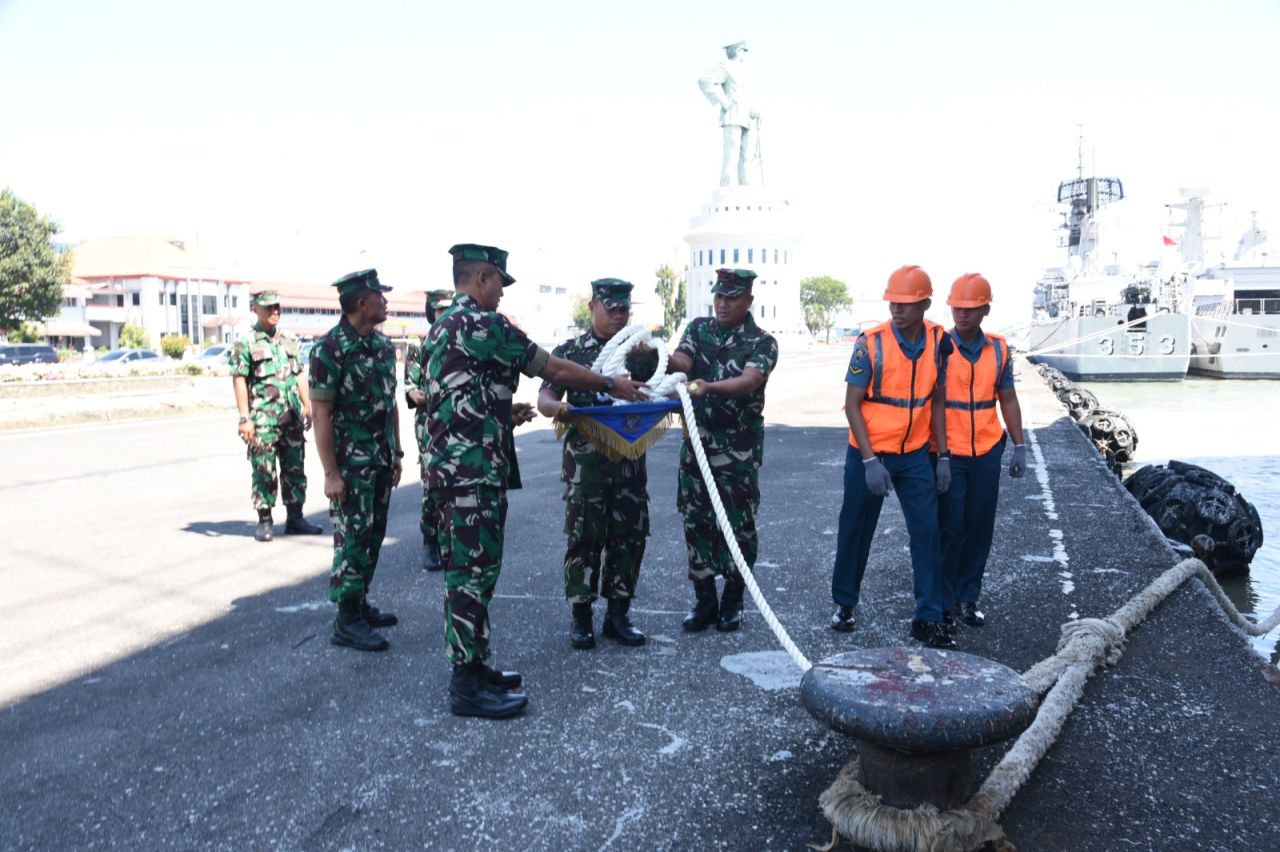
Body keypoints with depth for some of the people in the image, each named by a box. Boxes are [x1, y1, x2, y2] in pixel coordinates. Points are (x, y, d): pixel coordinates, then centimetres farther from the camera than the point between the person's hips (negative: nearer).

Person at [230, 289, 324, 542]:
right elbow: (239, 381, -7)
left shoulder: (290, 340, 13)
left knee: (295, 469, 8)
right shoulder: (246, 344, -3)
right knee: (264, 472, 0)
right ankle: (264, 522, 10)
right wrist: (245, 417, -13)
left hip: (292, 417, 5)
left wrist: (307, 405, 11)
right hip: (263, 420, -5)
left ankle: (295, 519, 17)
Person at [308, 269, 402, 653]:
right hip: (351, 463, -7)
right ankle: (346, 621, 6)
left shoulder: (383, 345, 9)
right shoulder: (331, 348, -13)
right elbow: (321, 413, -15)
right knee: (353, 538, -3)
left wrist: (396, 454, 15)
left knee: (373, 536, 13)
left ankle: (361, 604, 25)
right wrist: (331, 473, -18)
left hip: (381, 461, 7)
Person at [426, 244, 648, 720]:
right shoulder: (483, 324, -13)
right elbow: (556, 370, -7)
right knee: (474, 572, -5)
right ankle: (466, 687, 3)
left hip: (449, 468, 10)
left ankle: (472, 667, 24)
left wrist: (505, 414, 21)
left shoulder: (442, 328, 17)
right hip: (474, 472, -10)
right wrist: (612, 385, 5)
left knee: (465, 571, 15)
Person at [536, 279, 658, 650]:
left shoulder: (642, 351, 12)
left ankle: (618, 614, 20)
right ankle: (581, 616, 13)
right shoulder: (569, 351, 4)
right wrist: (559, 407, -26)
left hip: (630, 458, 3)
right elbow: (544, 398, -2)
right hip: (586, 460, -3)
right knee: (584, 536, 0)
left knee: (629, 537, 6)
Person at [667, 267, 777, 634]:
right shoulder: (699, 328, 9)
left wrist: (709, 387, -40)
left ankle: (733, 601, 19)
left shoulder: (762, 342, -3)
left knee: (738, 524, 2)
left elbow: (749, 381, -21)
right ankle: (704, 600, 20)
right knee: (696, 521, 7)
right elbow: (682, 362, -7)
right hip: (696, 442, 3)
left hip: (739, 449, -3)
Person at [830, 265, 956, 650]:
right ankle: (844, 603, 29)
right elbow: (852, 405, -12)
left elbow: (936, 401, 8)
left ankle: (928, 618, 13)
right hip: (869, 455, -3)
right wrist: (869, 460, -17)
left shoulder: (938, 341, -2)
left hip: (915, 456, 3)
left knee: (928, 532, 1)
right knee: (855, 531, 10)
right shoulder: (870, 342, -14)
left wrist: (943, 456, 6)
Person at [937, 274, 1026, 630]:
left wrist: (1019, 446, 9)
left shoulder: (999, 350, 5)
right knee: (950, 529, 0)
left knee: (980, 528, 9)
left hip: (987, 454, 4)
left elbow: (1008, 400, 12)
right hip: (948, 454, -4)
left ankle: (968, 597, 23)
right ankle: (944, 601, 14)